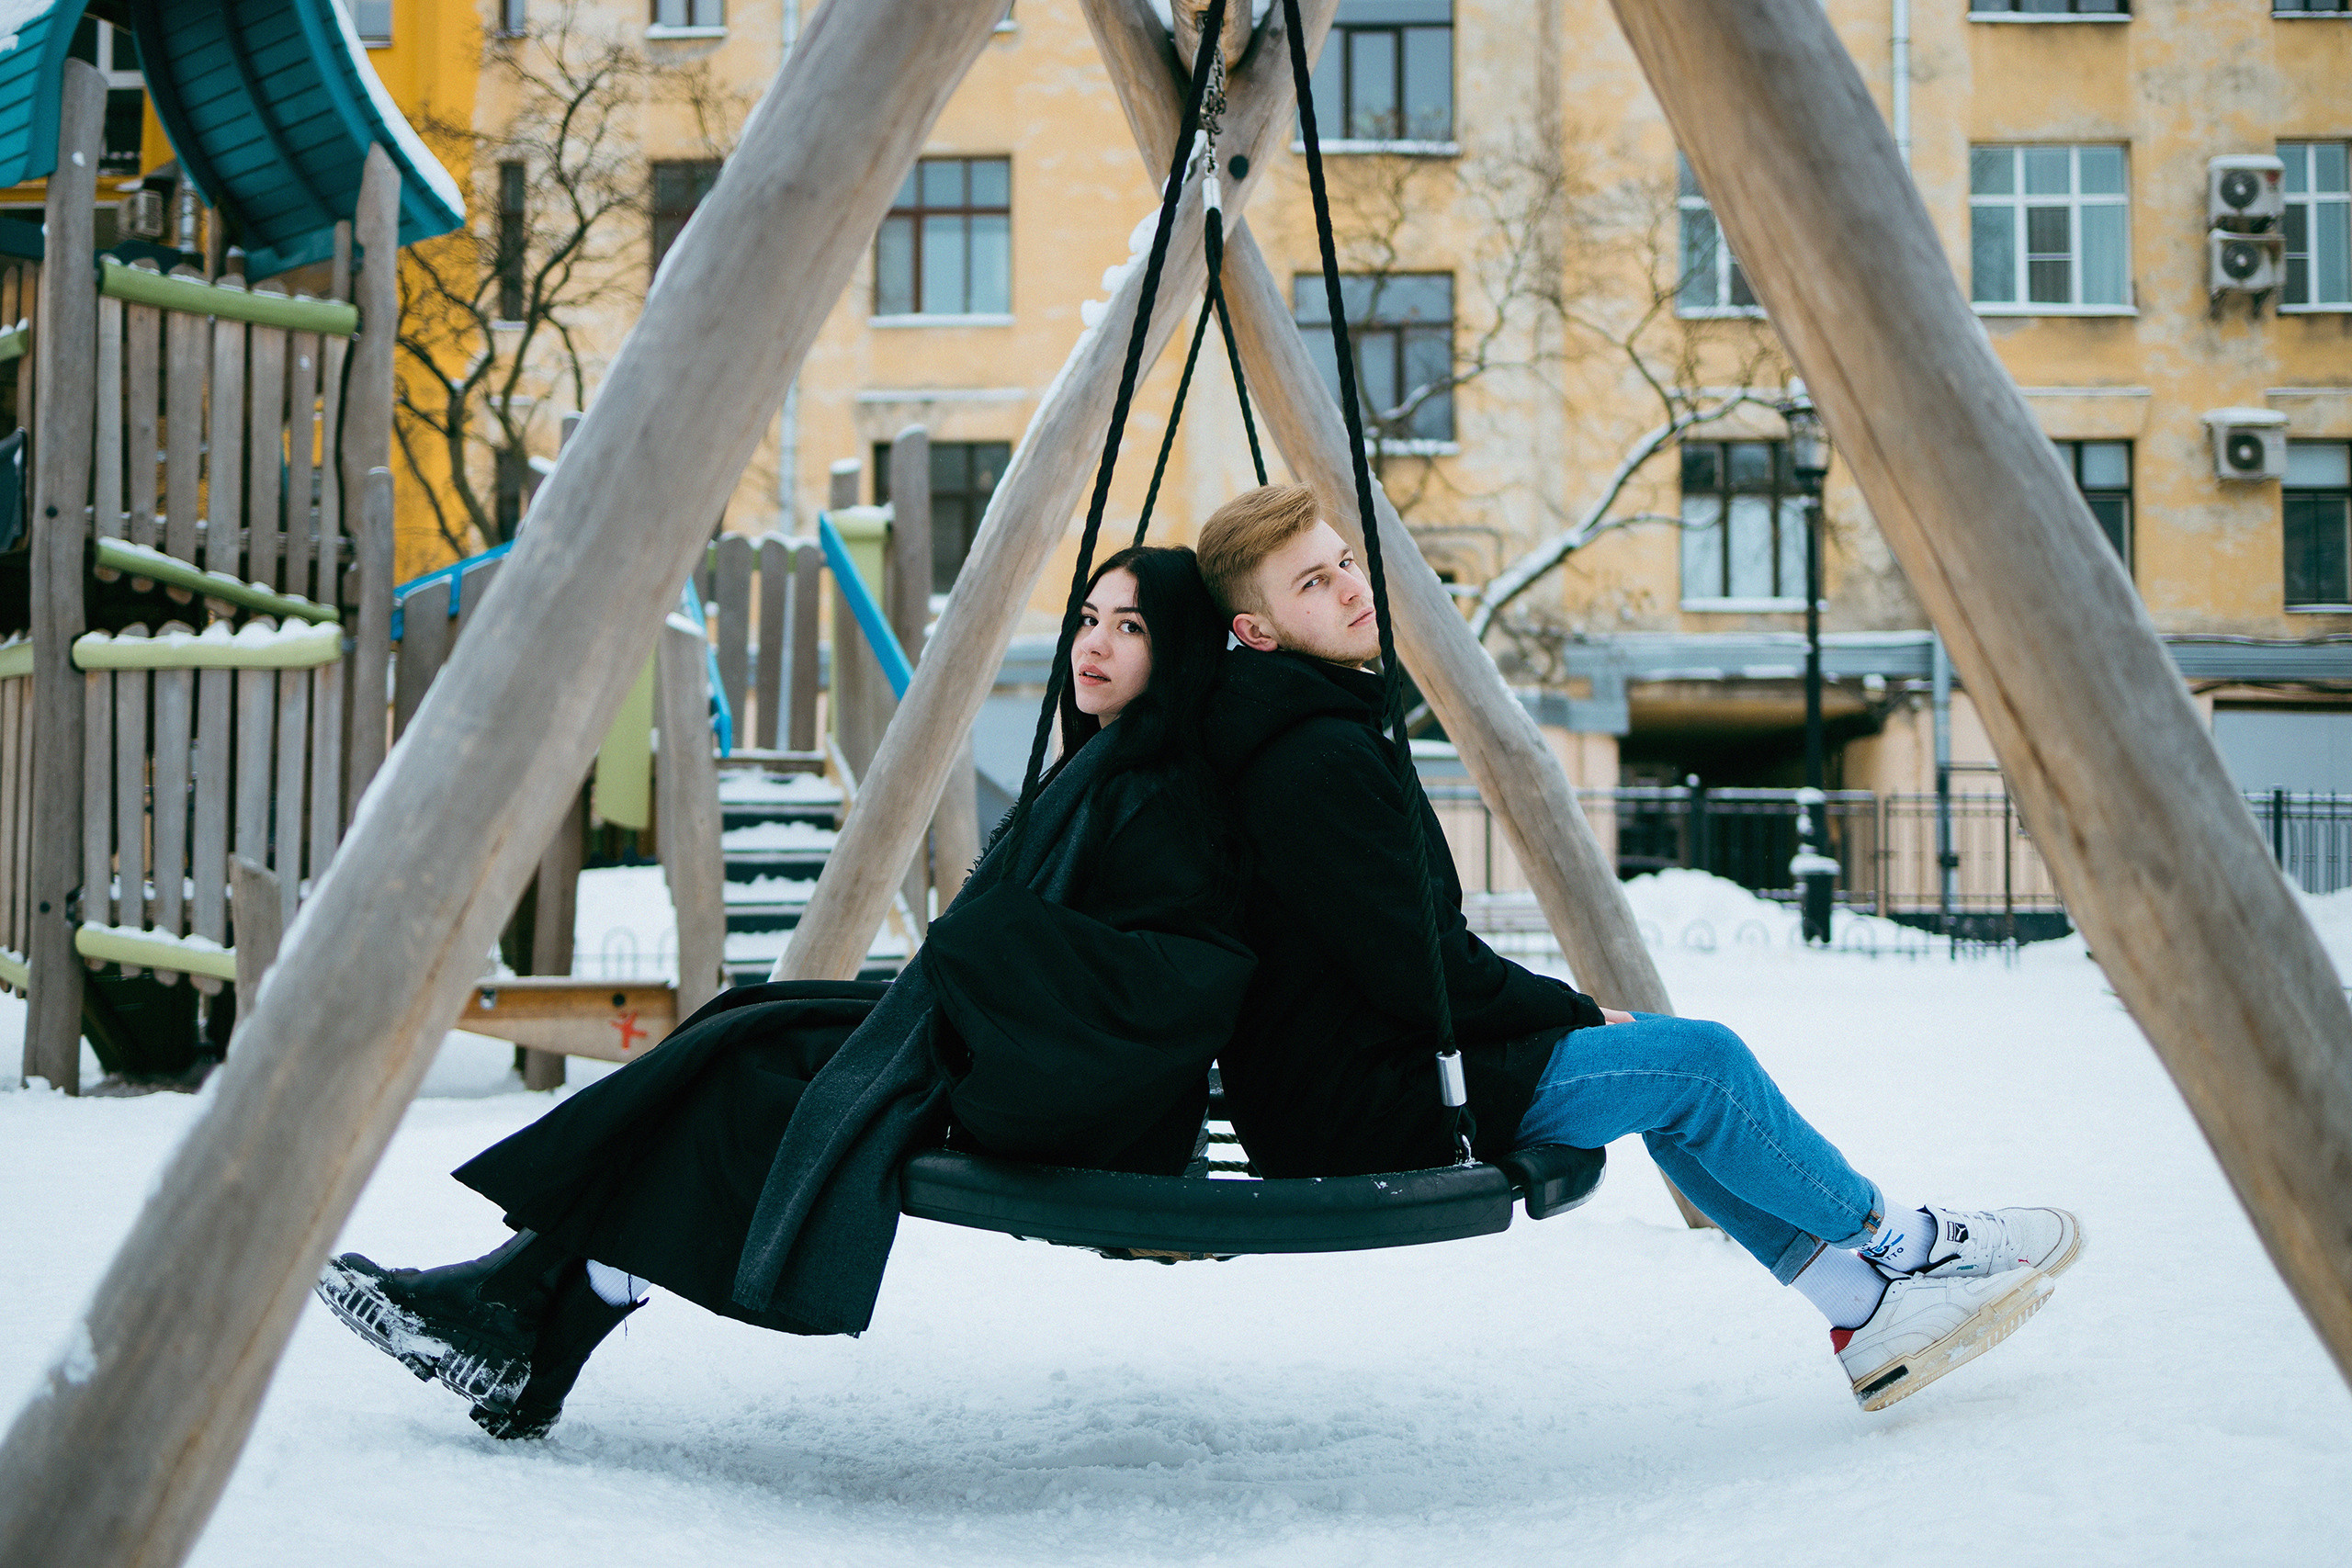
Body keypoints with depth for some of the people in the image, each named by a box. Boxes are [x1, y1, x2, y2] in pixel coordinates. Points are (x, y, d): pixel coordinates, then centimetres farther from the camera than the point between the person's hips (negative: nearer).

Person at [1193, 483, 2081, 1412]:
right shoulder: (1319, 761, -20)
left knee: (1671, 1057, 13)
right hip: (1361, 1115, -11)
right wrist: (1579, 1015, -5)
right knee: (1697, 1061, -8)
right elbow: (1419, 972, -21)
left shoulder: (1282, 743, 15)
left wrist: (1557, 1012, 11)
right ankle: (1895, 1243, 12)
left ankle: (1866, 1309, 13)